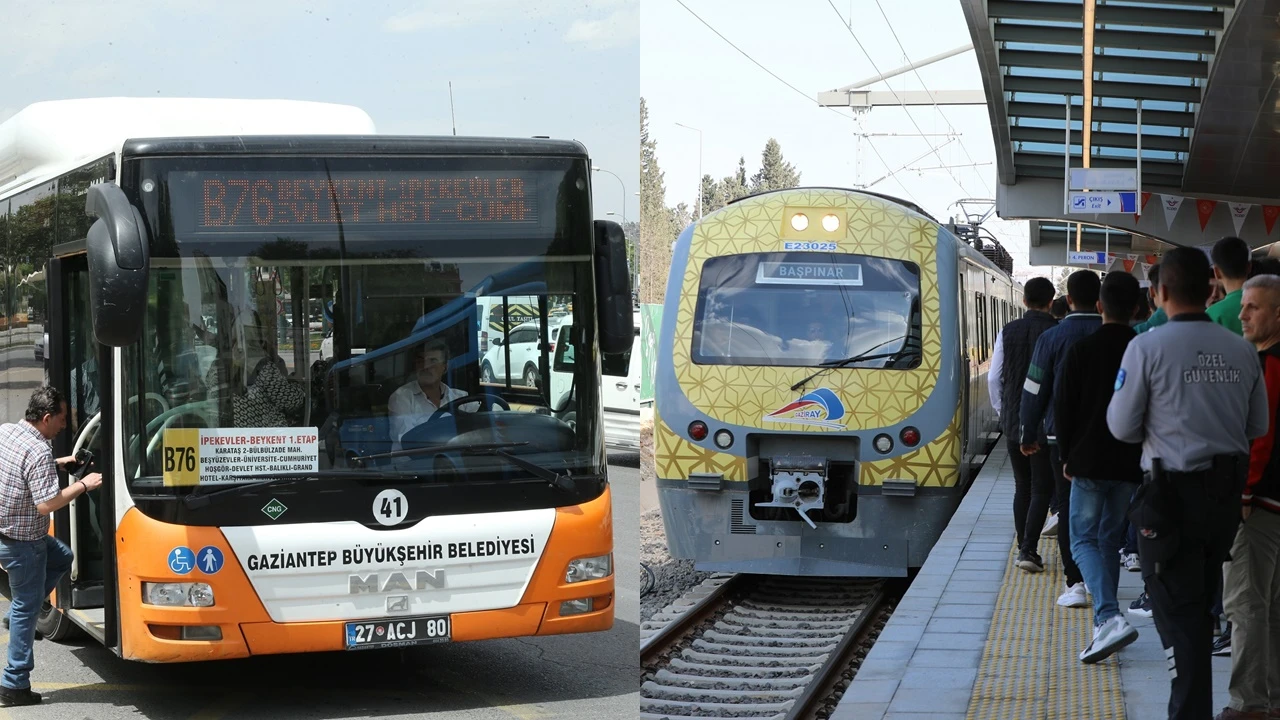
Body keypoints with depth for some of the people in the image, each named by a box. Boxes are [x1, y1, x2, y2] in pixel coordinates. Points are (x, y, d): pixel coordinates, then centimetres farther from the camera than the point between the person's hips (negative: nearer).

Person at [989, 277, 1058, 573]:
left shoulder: (1008, 332, 0)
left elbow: (994, 378, 4)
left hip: (1013, 421, 3)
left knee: (1022, 486, 13)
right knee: (1042, 486, 1)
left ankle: (1024, 549, 15)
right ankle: (1029, 549, -10)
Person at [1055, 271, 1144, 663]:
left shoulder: (1081, 350, -8)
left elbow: (1063, 409, -6)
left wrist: (1067, 457, 5)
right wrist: (1143, 457, 15)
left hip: (1089, 462, -3)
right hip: (1130, 465, 4)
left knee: (1084, 539, 1)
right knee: (1111, 539, 16)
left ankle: (1110, 618, -20)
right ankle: (1105, 624, 20)